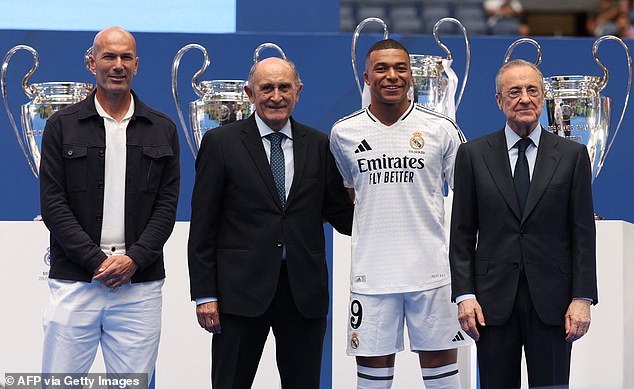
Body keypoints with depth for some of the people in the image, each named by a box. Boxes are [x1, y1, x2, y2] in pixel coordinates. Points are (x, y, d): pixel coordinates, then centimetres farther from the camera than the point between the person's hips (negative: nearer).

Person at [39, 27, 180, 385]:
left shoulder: (162, 130, 10)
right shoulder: (62, 126, 5)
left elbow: (167, 204, 6)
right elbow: (53, 204, -1)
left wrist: (134, 260, -8)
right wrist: (97, 261, -9)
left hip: (140, 284, 1)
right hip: (74, 283, -1)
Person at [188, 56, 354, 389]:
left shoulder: (319, 146, 9)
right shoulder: (220, 143, 1)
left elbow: (339, 213, 11)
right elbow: (202, 227, -1)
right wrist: (204, 295, -6)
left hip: (305, 293, 3)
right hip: (242, 289, -2)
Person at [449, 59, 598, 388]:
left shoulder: (572, 155, 5)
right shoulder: (473, 155, 5)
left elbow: (583, 233, 3)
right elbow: (462, 234, 5)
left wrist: (582, 298, -5)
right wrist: (464, 295, -4)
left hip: (552, 302, 0)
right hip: (493, 302, 0)